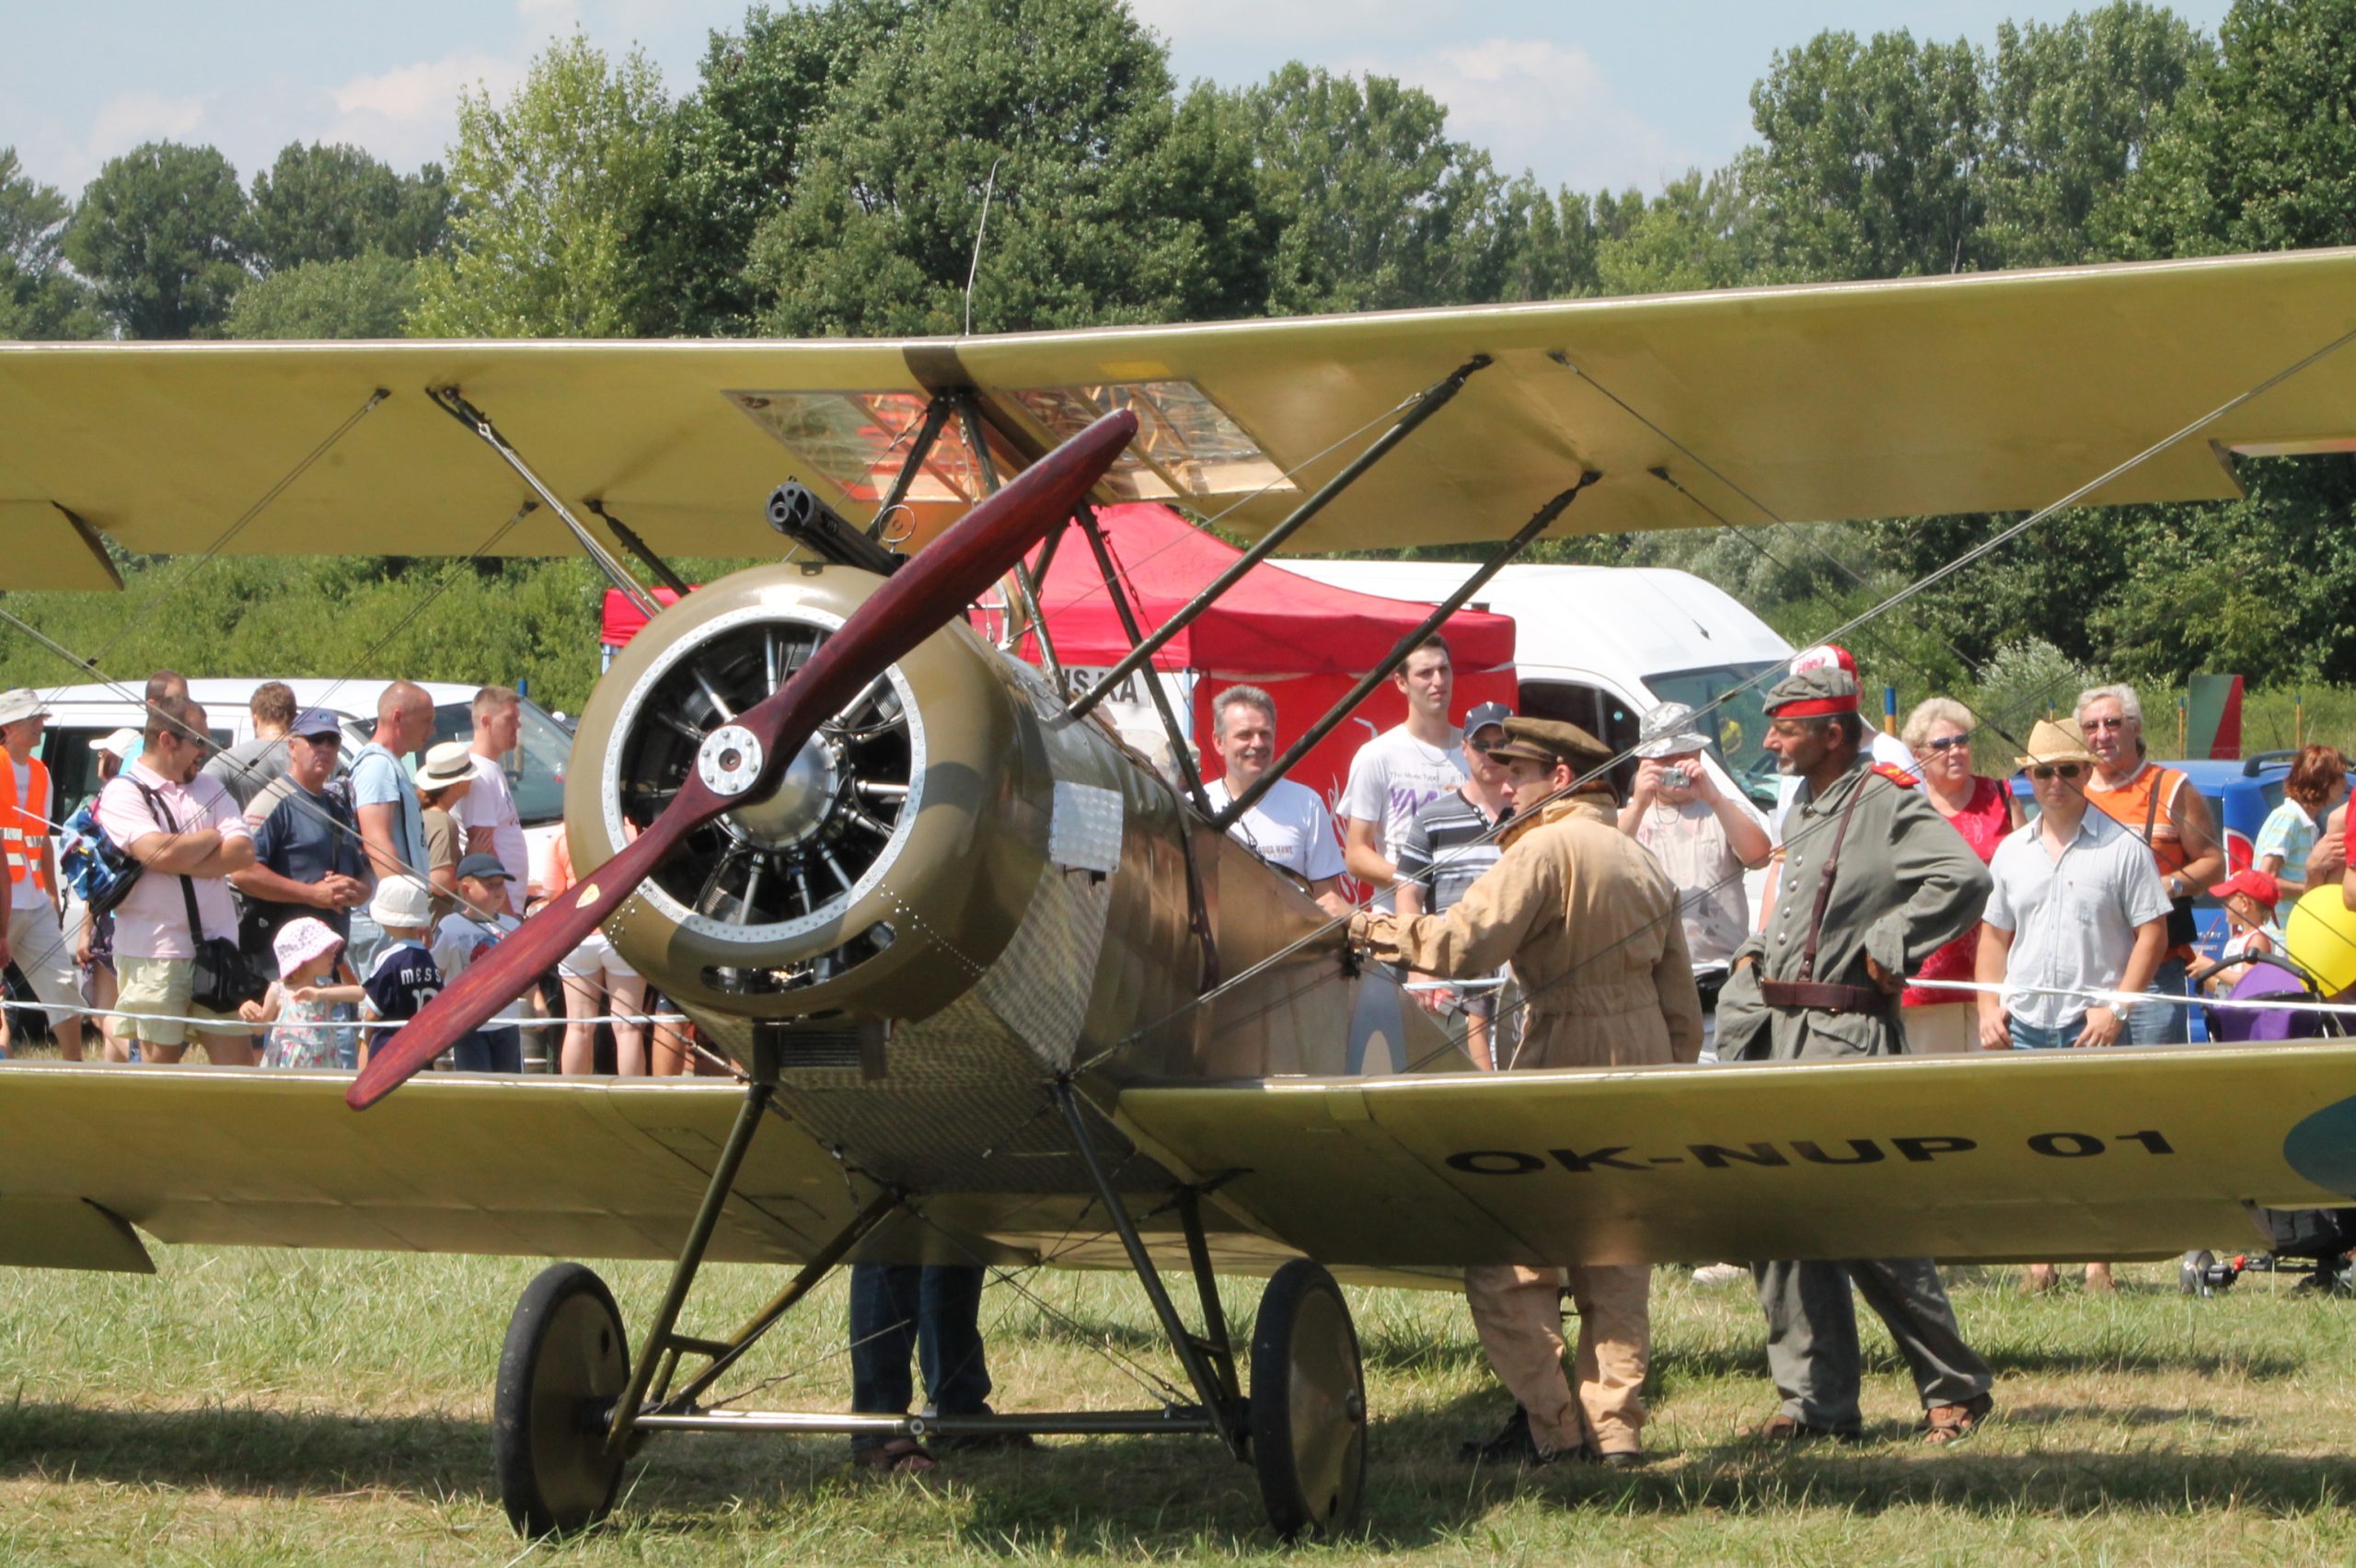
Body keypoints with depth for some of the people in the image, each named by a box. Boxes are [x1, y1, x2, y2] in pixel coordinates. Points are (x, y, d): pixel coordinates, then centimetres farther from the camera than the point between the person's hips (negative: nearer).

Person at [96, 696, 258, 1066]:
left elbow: (244, 853, 1)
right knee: (160, 1061, 2)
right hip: (154, 954, -5)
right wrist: (212, 839, -2)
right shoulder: (123, 792, -4)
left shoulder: (209, 790, 15)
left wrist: (181, 859, -11)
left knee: (237, 1057, 2)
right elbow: (158, 851, -20)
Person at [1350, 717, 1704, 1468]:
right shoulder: (1643, 864, 18)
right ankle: (1615, 1428, 8)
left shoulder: (1548, 849, -9)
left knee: (1505, 1261, -3)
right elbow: (1681, 1005, 19)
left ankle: (1550, 1426, -6)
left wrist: (1383, 930, -7)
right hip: (1643, 1072, 8)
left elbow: (1466, 943, -20)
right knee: (1616, 1261, 11)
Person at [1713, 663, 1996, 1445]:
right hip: (1777, 1030, 9)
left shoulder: (1887, 802, -9)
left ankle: (1955, 1387, 3)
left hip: (1846, 1036, -9)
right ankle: (1816, 1399, 9)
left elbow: (1965, 879, -23)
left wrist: (1888, 946, -18)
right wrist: (1754, 952, 17)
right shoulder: (1804, 810, 19)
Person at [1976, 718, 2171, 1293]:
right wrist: (1989, 1006, 6)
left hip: (2092, 1028, -4)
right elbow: (1994, 934, 19)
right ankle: (2038, 1262, 10)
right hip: (2023, 1024, 4)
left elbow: (2152, 933, -2)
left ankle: (2098, 1264, 2)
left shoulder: (2121, 848, 0)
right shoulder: (2012, 852, 13)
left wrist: (2115, 1007, -11)